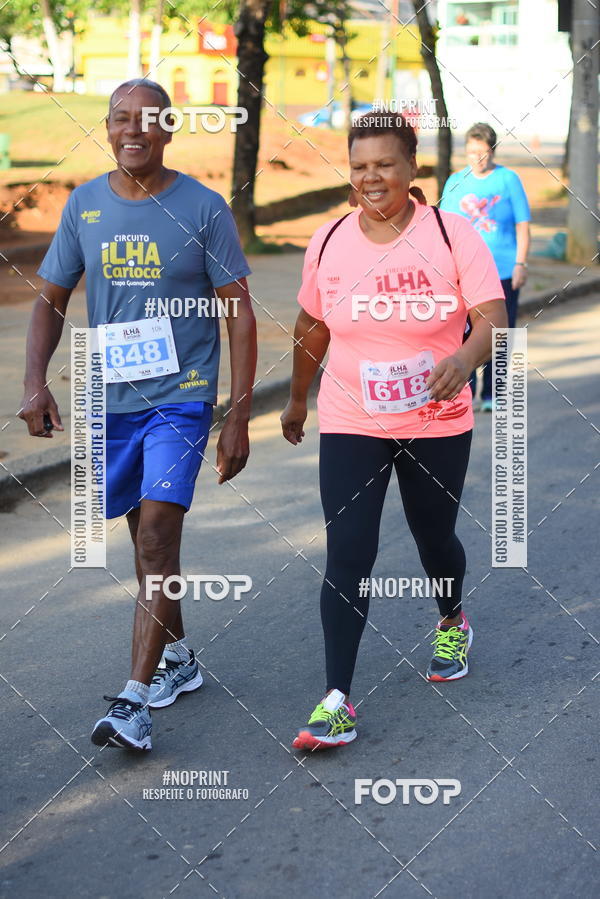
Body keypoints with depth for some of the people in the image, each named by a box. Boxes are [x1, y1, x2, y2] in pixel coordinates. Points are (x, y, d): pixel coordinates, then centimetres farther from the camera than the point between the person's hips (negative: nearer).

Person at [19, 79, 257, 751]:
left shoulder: (204, 208, -6)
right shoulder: (84, 205, 4)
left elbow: (239, 315, -3)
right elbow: (51, 299, 10)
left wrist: (238, 419, -7)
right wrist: (35, 381, -6)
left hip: (181, 397, -4)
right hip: (109, 397, 4)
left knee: (156, 535, -15)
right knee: (148, 537, 15)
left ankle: (134, 700, -15)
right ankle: (178, 658, 34)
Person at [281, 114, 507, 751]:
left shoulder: (452, 235, -9)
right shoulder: (328, 242, 0)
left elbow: (492, 317, -15)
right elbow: (312, 326, 13)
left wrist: (465, 357, -36)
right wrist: (297, 399, 21)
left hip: (437, 424, -1)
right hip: (350, 427, 1)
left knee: (435, 536, 16)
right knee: (347, 554, -8)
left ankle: (452, 623, 51)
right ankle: (336, 702, -6)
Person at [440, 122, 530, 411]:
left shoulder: (508, 179, 2)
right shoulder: (455, 182, 8)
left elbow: (522, 226, 3)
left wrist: (520, 263, -6)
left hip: (503, 273, -1)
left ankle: (490, 395, 15)